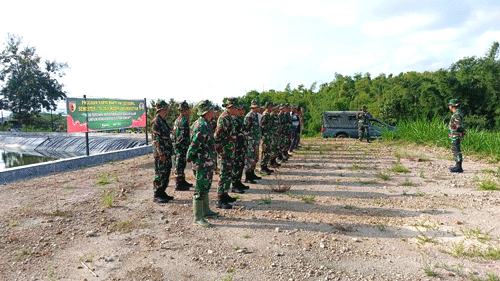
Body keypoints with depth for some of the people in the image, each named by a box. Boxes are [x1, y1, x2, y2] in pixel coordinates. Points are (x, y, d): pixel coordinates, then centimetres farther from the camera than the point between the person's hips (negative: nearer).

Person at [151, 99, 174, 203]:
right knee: (160, 174, -4)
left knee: (166, 173, 13)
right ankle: (157, 196, 4)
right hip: (161, 153, -9)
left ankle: (162, 193, 23)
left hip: (167, 152, 9)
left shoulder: (162, 121, 15)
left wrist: (170, 150, 20)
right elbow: (157, 139, -18)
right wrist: (161, 154, -20)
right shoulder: (156, 122, -14)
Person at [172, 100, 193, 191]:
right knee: (180, 164, -5)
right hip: (181, 146, -10)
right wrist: (186, 146, -18)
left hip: (176, 145, 10)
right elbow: (184, 135, -22)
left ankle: (182, 181, 27)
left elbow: (173, 134, 20)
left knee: (181, 164, 17)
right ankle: (178, 185, 1)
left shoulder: (177, 119, 15)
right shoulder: (184, 120, -16)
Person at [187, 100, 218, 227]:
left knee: (205, 187, 20)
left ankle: (205, 210, 35)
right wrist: (190, 158, -11)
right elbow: (194, 145, -22)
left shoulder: (205, 124, 12)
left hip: (207, 163, 11)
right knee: (200, 189, -4)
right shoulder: (202, 126, -22)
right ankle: (197, 218, 3)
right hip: (203, 164, -11)